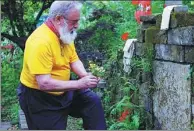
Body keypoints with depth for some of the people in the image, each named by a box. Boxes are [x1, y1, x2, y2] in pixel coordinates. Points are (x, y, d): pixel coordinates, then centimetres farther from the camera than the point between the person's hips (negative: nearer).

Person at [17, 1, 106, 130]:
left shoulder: (65, 34, -4)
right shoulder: (40, 42, -31)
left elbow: (74, 60, 7)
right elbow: (44, 83, -35)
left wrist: (85, 75, -15)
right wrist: (79, 84, -32)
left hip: (62, 89, 8)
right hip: (39, 97, -8)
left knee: (93, 100, 3)